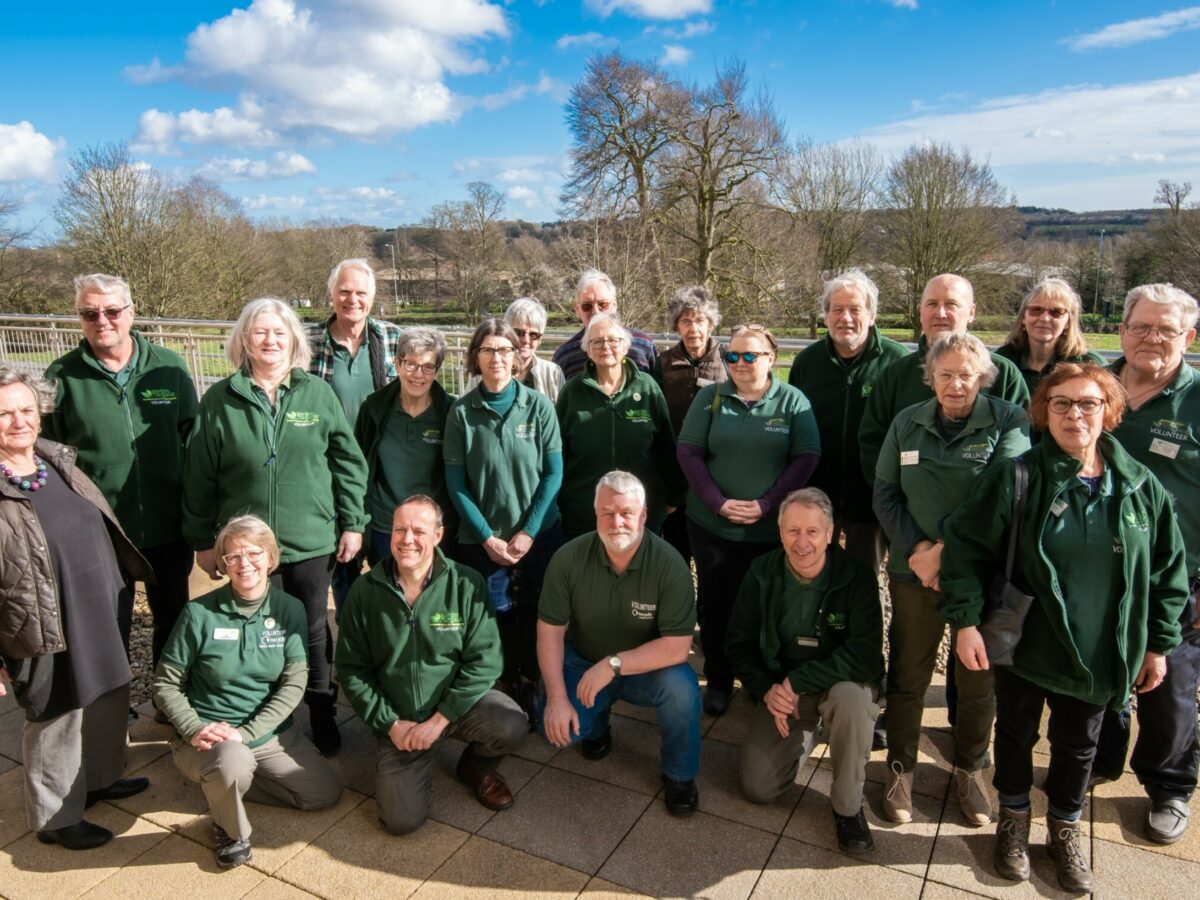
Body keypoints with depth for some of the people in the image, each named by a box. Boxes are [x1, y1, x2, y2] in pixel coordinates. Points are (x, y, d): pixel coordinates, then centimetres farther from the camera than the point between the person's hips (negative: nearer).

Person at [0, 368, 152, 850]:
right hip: (44, 632, -7)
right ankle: (56, 816, 31)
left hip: (100, 618, 7)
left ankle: (100, 778, 46)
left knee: (108, 700, 22)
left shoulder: (59, 462, 3)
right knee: (55, 721, 10)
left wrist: (120, 586, 18)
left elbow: (104, 529, 13)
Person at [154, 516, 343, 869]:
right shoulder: (200, 613, -12)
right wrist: (194, 730, -18)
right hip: (209, 737, -3)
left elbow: (294, 684, -8)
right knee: (233, 762, -36)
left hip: (271, 731, 4)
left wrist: (246, 733, -18)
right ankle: (231, 830, -1)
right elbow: (166, 683, -4)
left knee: (326, 792, -3)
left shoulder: (289, 610, -7)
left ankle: (225, 784, 15)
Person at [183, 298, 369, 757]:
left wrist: (353, 523, -2)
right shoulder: (220, 400, -3)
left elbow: (349, 462, 0)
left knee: (312, 631, 15)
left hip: (312, 542, 0)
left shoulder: (318, 393, -2)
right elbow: (199, 476, 1)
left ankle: (322, 715, 33)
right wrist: (202, 540, 2)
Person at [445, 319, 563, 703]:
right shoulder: (461, 411, -3)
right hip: (482, 539, 0)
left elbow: (553, 473, -3)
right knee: (498, 617, 5)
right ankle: (510, 688, 26)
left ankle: (532, 685, 30)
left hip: (540, 535, 0)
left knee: (537, 616, 7)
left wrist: (529, 532, -9)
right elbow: (456, 482, -2)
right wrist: (487, 537, -8)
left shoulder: (539, 405, -3)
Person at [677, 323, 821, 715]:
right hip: (711, 525, 1)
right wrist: (718, 502, -13)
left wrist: (766, 503, -15)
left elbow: (807, 457, -6)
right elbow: (688, 451, -2)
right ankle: (718, 682, 30)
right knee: (715, 606, 11)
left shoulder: (793, 401, 0)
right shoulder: (710, 397, 3)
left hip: (773, 529, -1)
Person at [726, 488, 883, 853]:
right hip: (780, 689, 3)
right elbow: (739, 644, -3)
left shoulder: (857, 577, -19)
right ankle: (805, 734, 25)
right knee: (758, 788, -7)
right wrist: (767, 690, -20)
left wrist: (797, 681, -27)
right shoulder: (762, 574, -10)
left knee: (852, 696, -38)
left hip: (840, 682, -2)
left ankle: (848, 807, -13)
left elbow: (865, 656, -26)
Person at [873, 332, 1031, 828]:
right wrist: (916, 549, -11)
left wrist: (948, 549, -18)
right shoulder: (907, 423, 2)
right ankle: (900, 767, 30)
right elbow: (885, 493, 2)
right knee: (908, 674, 11)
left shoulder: (1009, 422, -6)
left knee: (978, 679, 13)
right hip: (914, 570, 2)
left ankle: (970, 770, 36)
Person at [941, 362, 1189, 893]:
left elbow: (1168, 570, 4)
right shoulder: (1016, 478, -14)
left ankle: (1065, 829, 43)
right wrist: (965, 621, -19)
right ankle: (1014, 819, 41)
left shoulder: (1140, 486, -5)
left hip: (1099, 652, 2)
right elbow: (965, 546, -13)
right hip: (1024, 644, -2)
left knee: (1078, 744, 19)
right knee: (1016, 734, 16)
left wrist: (1159, 644, 5)